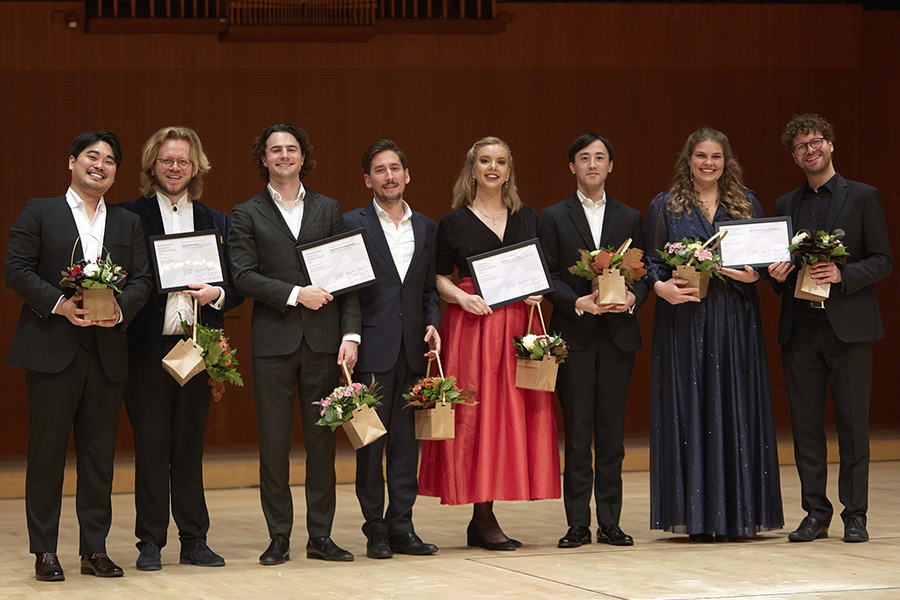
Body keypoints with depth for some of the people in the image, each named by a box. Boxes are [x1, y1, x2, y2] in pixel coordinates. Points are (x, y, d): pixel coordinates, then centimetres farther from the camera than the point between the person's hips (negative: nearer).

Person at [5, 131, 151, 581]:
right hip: (52, 349, -4)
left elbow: (142, 279, 9)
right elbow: (17, 269, -4)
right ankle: (44, 551, 4)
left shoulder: (128, 223, 16)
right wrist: (60, 304, -16)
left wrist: (120, 308, -12)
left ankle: (95, 548, 12)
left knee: (100, 454, 6)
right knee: (47, 450, -1)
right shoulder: (39, 213, 4)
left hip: (107, 353, 4)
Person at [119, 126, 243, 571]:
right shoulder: (129, 216, 3)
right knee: (151, 448, 0)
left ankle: (194, 541, 14)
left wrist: (216, 295, -7)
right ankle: (150, 542, 7)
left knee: (190, 447, 9)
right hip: (148, 347, -3)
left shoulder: (217, 222, 14)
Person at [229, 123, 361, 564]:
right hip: (273, 341, -2)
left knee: (322, 440, 4)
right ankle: (279, 538, 7)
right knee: (273, 443, 0)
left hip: (322, 340, 2)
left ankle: (320, 536, 11)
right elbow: (243, 276, -5)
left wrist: (350, 333, -3)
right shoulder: (247, 215, 6)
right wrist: (296, 293, -14)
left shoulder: (328, 210, 12)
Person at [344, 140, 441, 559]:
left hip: (412, 349, 4)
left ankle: (402, 526, 10)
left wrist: (432, 325, 0)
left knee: (406, 439, 5)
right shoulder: (352, 224, 0)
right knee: (371, 440, -1)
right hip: (372, 347, -4)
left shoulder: (426, 228, 14)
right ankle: (375, 529, 6)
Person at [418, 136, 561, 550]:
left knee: (514, 413, 0)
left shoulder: (527, 218, 13)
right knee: (476, 413, -7)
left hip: (518, 325, 3)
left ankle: (481, 519, 7)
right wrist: (461, 296, -13)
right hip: (472, 326, -3)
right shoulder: (455, 222, 4)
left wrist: (538, 291, -4)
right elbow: (439, 278, 4)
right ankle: (484, 519, -3)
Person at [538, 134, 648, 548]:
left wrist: (633, 297, -11)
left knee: (612, 431, 4)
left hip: (618, 334, 2)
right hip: (574, 335, -2)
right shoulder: (553, 218, 6)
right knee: (576, 432, -2)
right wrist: (577, 302, -16)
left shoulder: (629, 218, 13)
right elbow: (546, 276, 0)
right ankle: (578, 524, 2)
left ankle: (610, 522, 8)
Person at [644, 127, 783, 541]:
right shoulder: (665, 207, 7)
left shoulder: (746, 204, 11)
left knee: (735, 411, 0)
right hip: (684, 321, -1)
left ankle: (735, 513, 5)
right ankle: (697, 517, 1)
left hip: (735, 322, 1)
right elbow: (652, 261, 5)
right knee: (689, 412, -3)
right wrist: (661, 286, -15)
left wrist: (754, 275, -10)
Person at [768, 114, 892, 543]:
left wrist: (843, 275, -16)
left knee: (853, 424, -1)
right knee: (805, 424, 4)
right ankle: (815, 513, 11)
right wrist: (777, 274, -3)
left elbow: (883, 260, 0)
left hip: (848, 326, -4)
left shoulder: (862, 197, 3)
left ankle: (854, 515, 5)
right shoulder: (785, 206, 15)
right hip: (800, 328, 4)